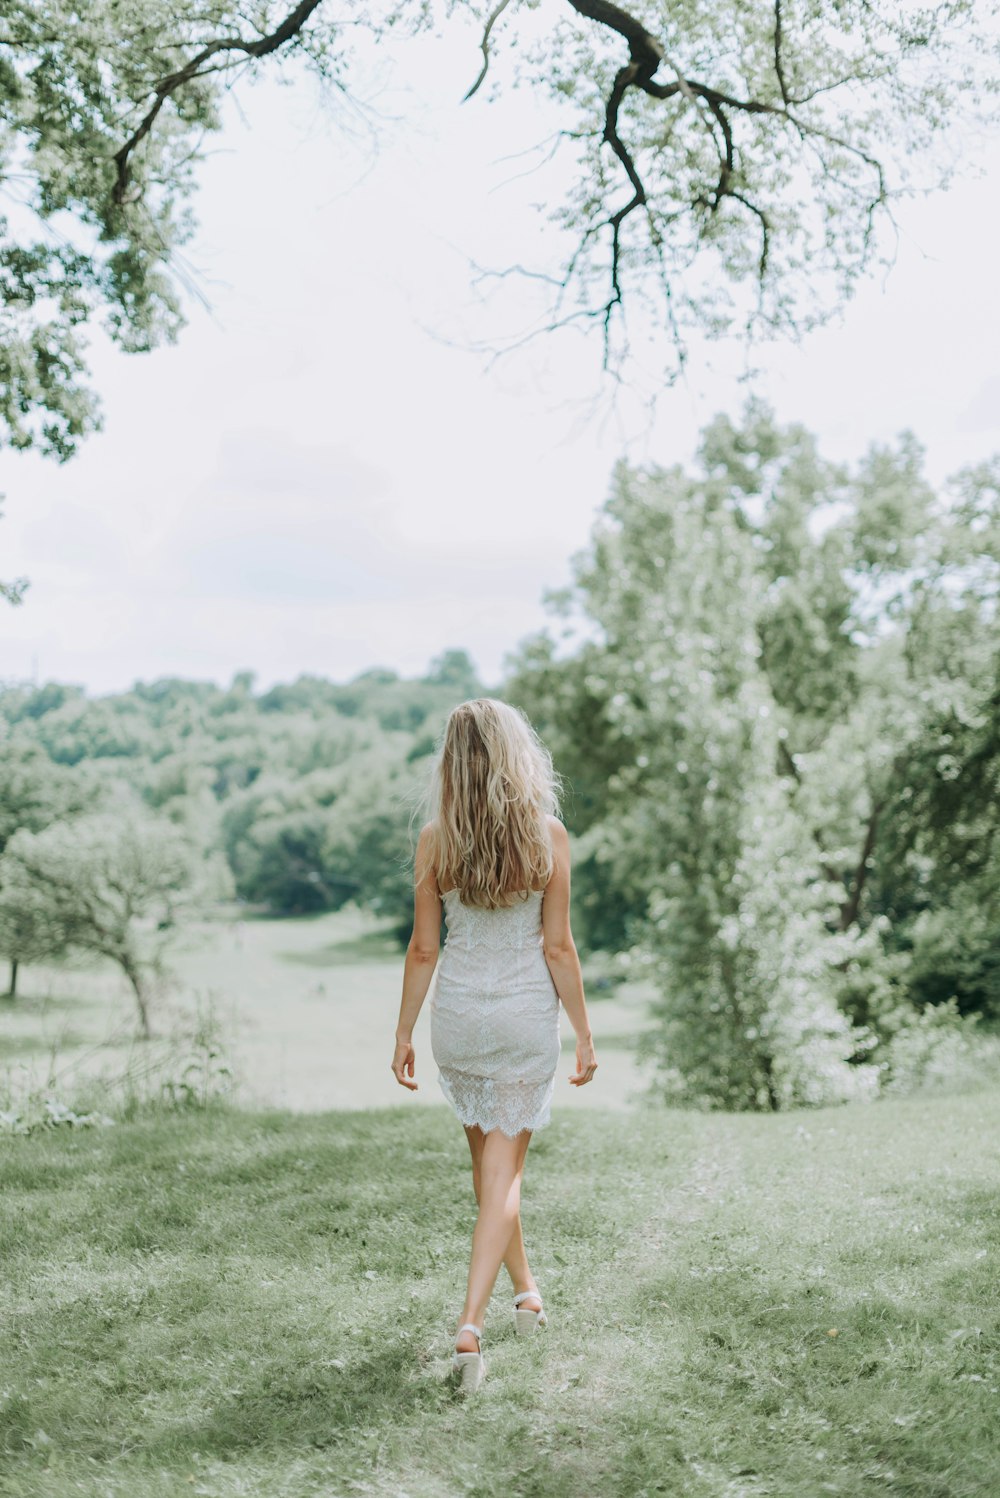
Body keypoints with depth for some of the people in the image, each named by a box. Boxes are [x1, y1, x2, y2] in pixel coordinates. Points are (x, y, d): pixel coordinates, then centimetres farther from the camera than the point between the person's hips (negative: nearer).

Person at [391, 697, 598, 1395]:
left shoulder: (435, 840, -7)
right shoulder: (548, 836, -11)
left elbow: (424, 949, -3)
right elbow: (558, 948, -9)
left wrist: (404, 1034, 8)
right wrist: (585, 1032, 1)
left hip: (457, 1014, 2)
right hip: (527, 1017, -2)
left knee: (486, 1157, 21)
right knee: (503, 1170, 5)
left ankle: (526, 1289, 39)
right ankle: (471, 1324, -7)